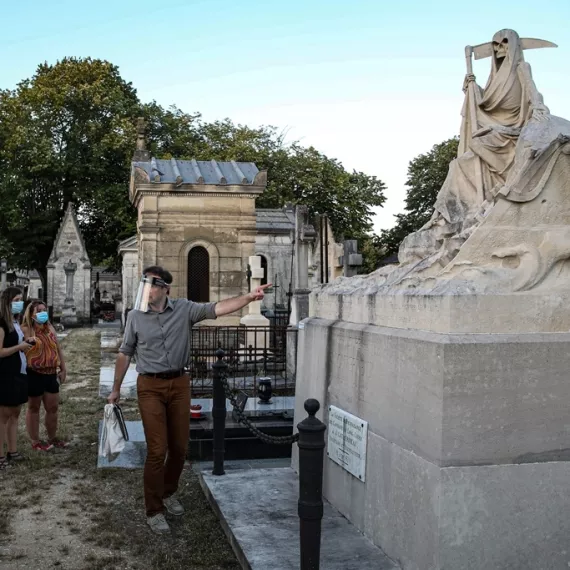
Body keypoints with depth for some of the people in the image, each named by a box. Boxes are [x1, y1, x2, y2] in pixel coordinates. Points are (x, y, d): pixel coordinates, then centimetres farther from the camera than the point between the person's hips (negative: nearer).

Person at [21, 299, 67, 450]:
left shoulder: (50, 328, 10)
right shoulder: (26, 330, -9)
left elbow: (58, 349, 14)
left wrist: (63, 369, 12)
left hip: (51, 374, 6)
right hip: (34, 375, -6)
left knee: (52, 407, 13)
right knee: (33, 408, 8)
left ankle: (52, 438, 29)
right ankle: (35, 441, 19)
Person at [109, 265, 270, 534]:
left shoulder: (184, 309, -3)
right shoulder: (135, 317, -1)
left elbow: (217, 309, -13)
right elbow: (125, 354, 7)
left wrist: (248, 297, -26)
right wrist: (116, 389, 10)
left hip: (179, 384, 2)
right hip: (150, 387, -2)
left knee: (179, 447, 11)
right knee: (157, 450, -5)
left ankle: (168, 493, 37)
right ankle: (154, 510, 10)